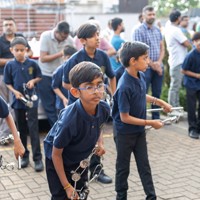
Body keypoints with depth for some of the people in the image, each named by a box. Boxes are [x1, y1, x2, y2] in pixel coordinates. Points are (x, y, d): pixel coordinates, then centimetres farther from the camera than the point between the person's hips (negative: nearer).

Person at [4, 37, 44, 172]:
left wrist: (33, 81, -11)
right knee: (21, 129, 12)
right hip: (18, 101, 2)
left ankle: (37, 158, -1)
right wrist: (15, 92, -13)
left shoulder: (32, 63, -3)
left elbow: (39, 77, 9)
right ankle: (24, 156, 24)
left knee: (33, 129, -5)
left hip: (31, 100, -2)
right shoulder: (10, 65, -2)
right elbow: (8, 83, 4)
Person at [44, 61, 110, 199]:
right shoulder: (69, 121, -39)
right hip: (59, 161, -6)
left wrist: (100, 143, -12)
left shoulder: (104, 109, -22)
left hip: (81, 160, 6)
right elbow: (56, 154, -24)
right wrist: (67, 186, -18)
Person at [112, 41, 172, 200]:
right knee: (123, 167, 13)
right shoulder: (125, 87, -29)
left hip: (140, 131, 7)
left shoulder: (141, 76, -6)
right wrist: (150, 123, -19)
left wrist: (159, 102, 8)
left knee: (144, 165, 14)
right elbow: (125, 118, -24)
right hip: (125, 133, -7)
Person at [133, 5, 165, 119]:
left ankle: (156, 118, 21)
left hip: (158, 67, 6)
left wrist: (159, 62, -6)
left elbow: (162, 48, 12)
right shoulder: (139, 31, -7)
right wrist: (152, 65, -11)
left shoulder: (158, 30, 12)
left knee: (157, 93, 11)